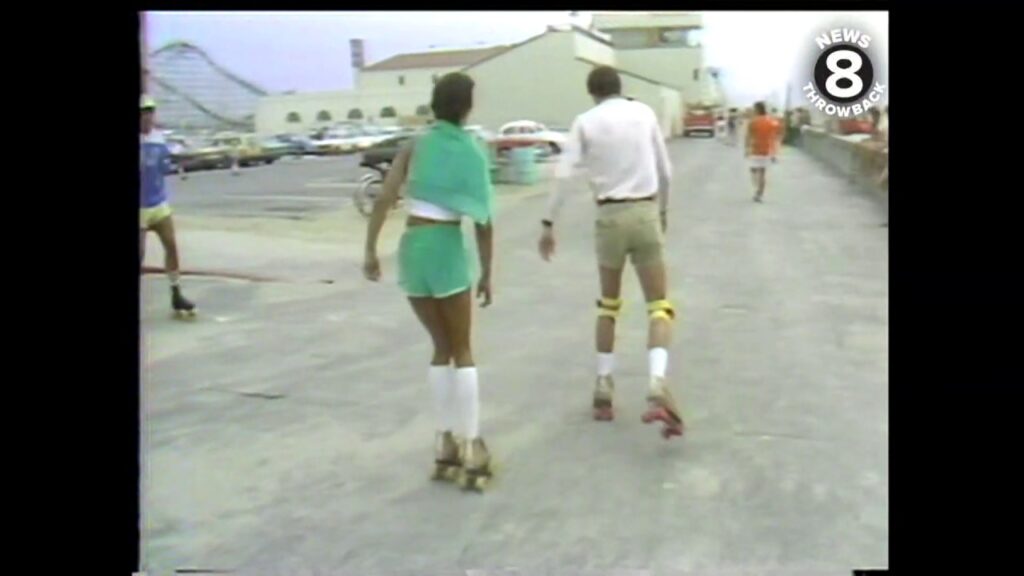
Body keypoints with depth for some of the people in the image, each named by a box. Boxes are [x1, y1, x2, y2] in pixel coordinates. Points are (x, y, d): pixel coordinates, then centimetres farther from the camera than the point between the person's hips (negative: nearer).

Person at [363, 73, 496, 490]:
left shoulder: (414, 148, 9)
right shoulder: (473, 153, 2)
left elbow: (384, 199, -3)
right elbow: (483, 221, -1)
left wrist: (370, 251, 0)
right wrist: (487, 273, 7)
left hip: (411, 248, 3)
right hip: (447, 249, -3)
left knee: (441, 347, 17)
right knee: (462, 351, 8)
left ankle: (446, 443, 19)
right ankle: (470, 449, 9)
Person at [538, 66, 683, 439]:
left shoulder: (585, 121, 2)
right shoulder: (645, 112, 7)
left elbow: (563, 175, -8)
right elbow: (665, 171, 12)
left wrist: (549, 224, -5)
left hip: (610, 216, 0)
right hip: (646, 212, 0)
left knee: (608, 304, 19)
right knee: (659, 306, 3)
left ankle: (604, 387, 19)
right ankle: (657, 385, -19)